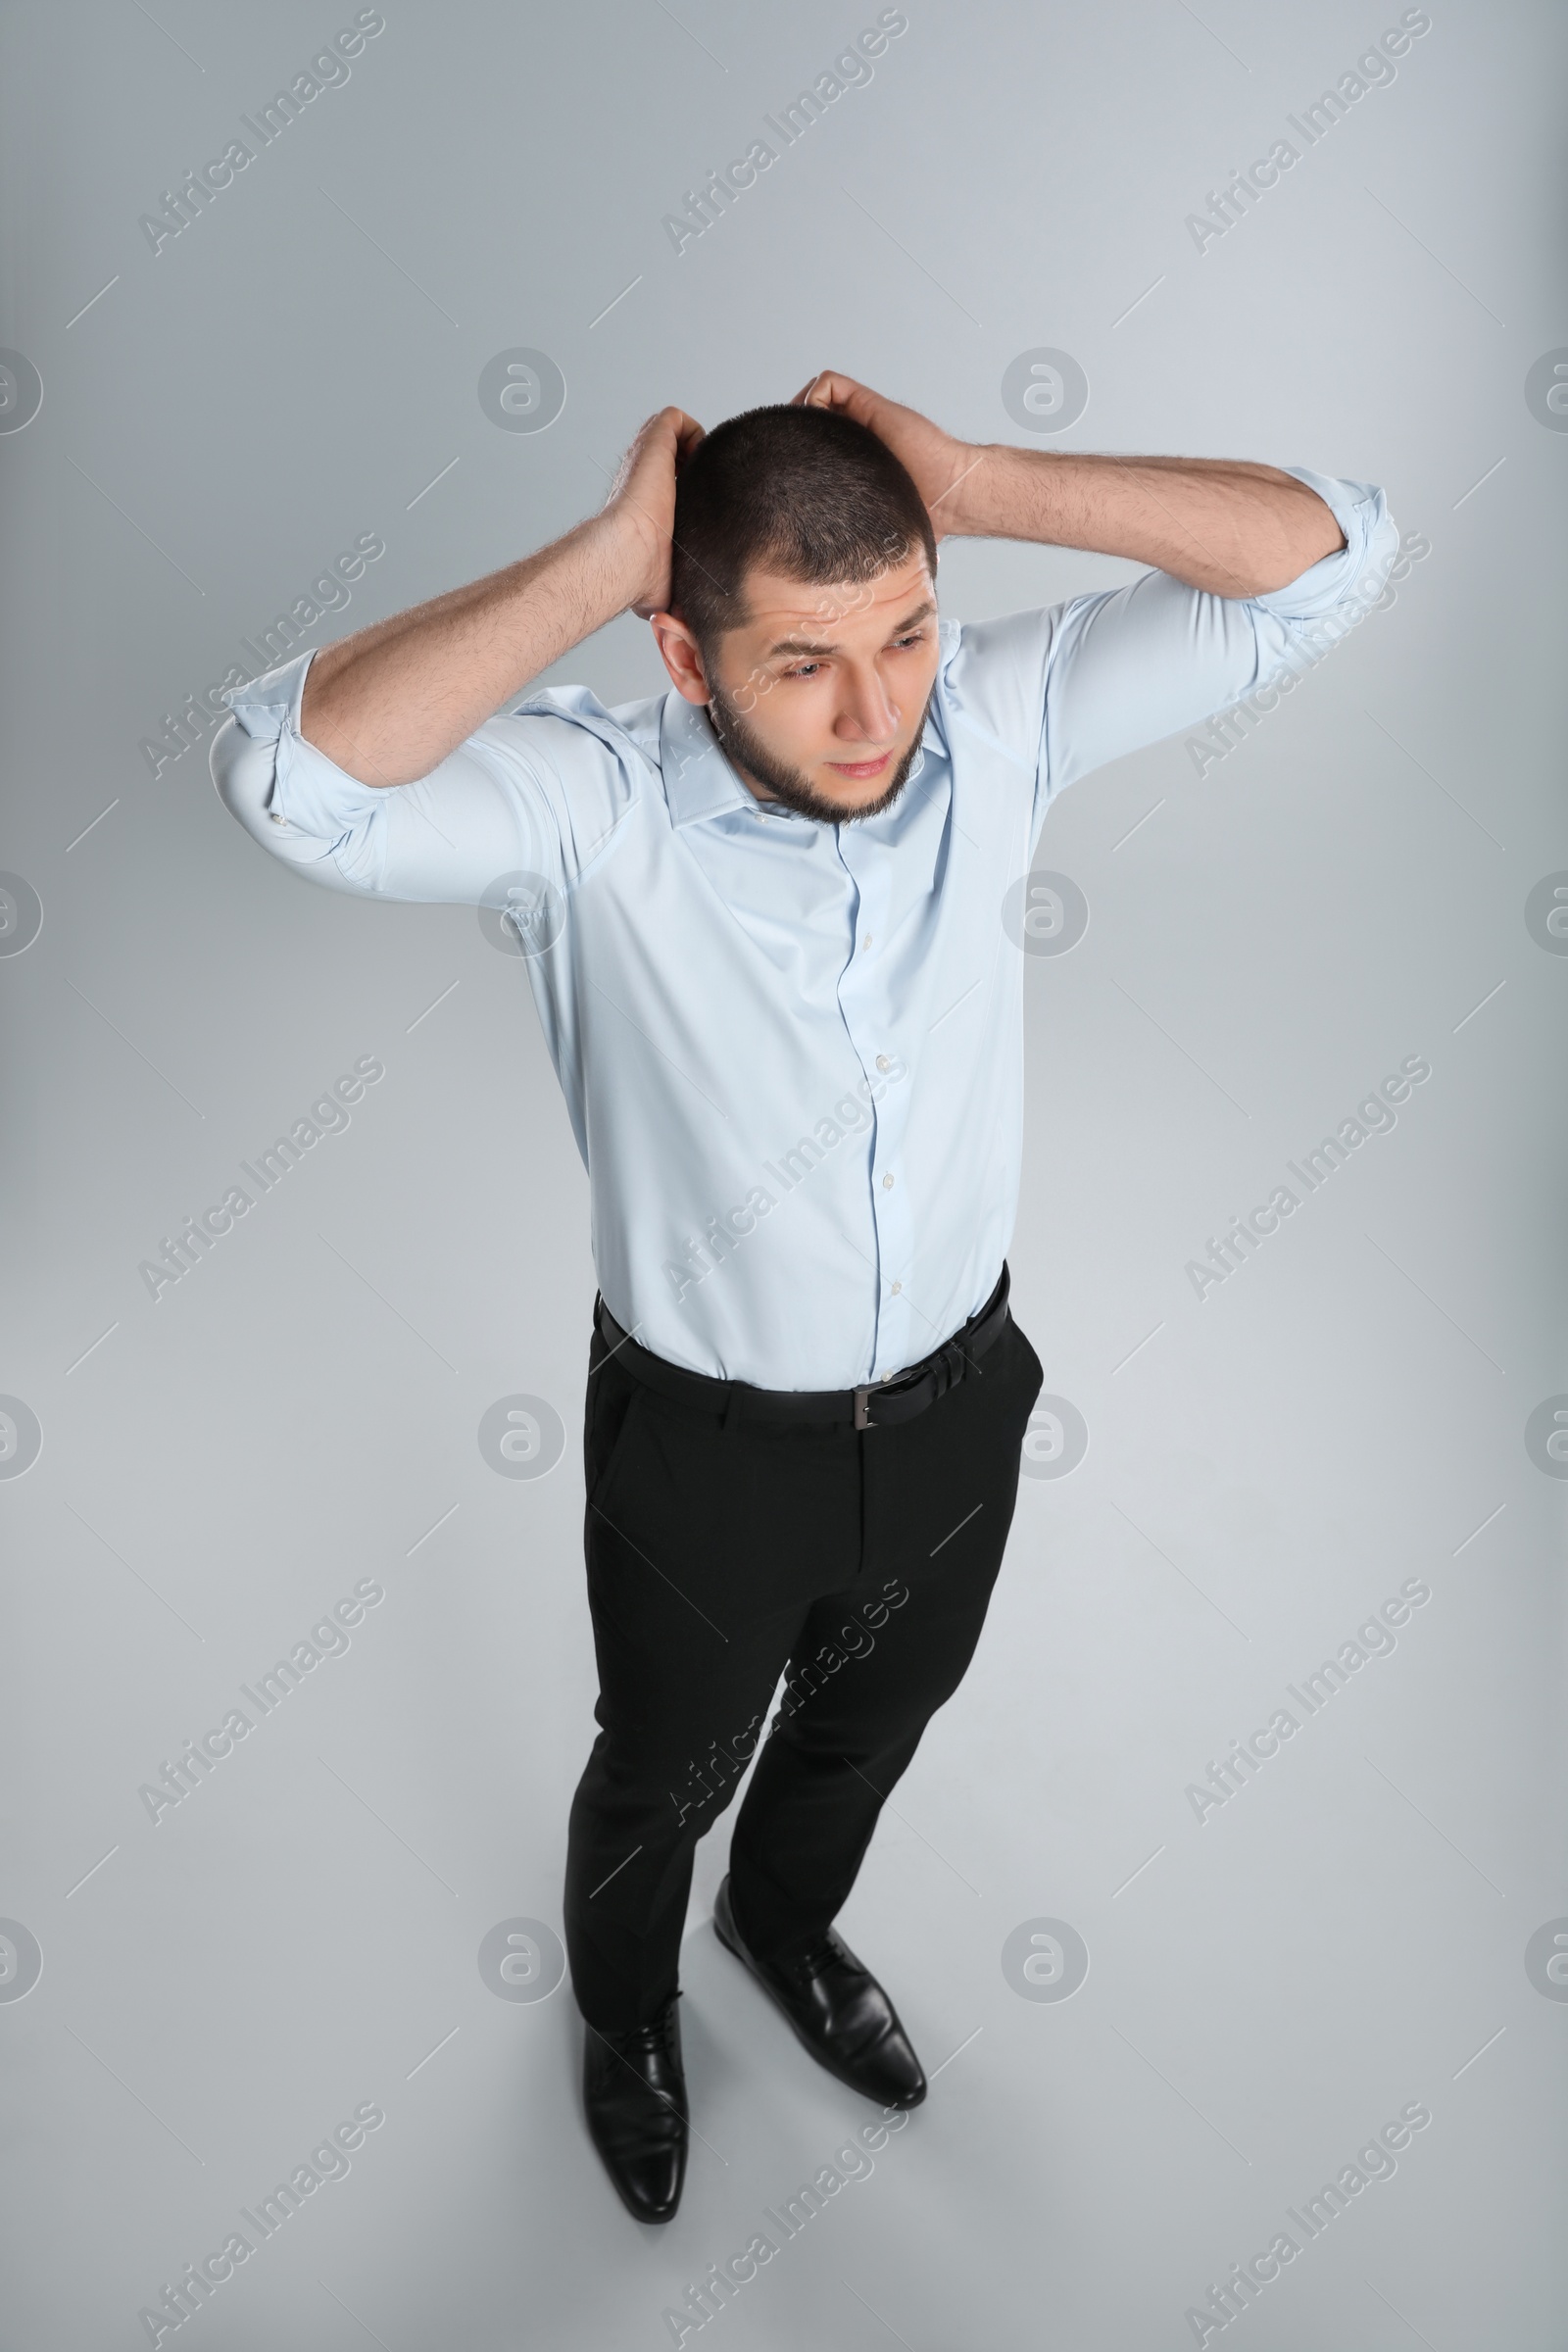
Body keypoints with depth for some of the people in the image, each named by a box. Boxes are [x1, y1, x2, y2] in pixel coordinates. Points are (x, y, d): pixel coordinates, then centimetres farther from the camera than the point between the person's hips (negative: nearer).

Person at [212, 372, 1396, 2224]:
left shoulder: (996, 728, -17)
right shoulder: (589, 812, -26)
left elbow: (1327, 553, -18)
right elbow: (292, 775, -43)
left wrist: (971, 484, -27)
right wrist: (604, 554, -39)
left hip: (954, 1409, 4)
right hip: (704, 1447, -3)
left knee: (870, 1727, 31)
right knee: (663, 1778, 25)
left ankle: (786, 1926, 66)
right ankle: (625, 2012, 60)